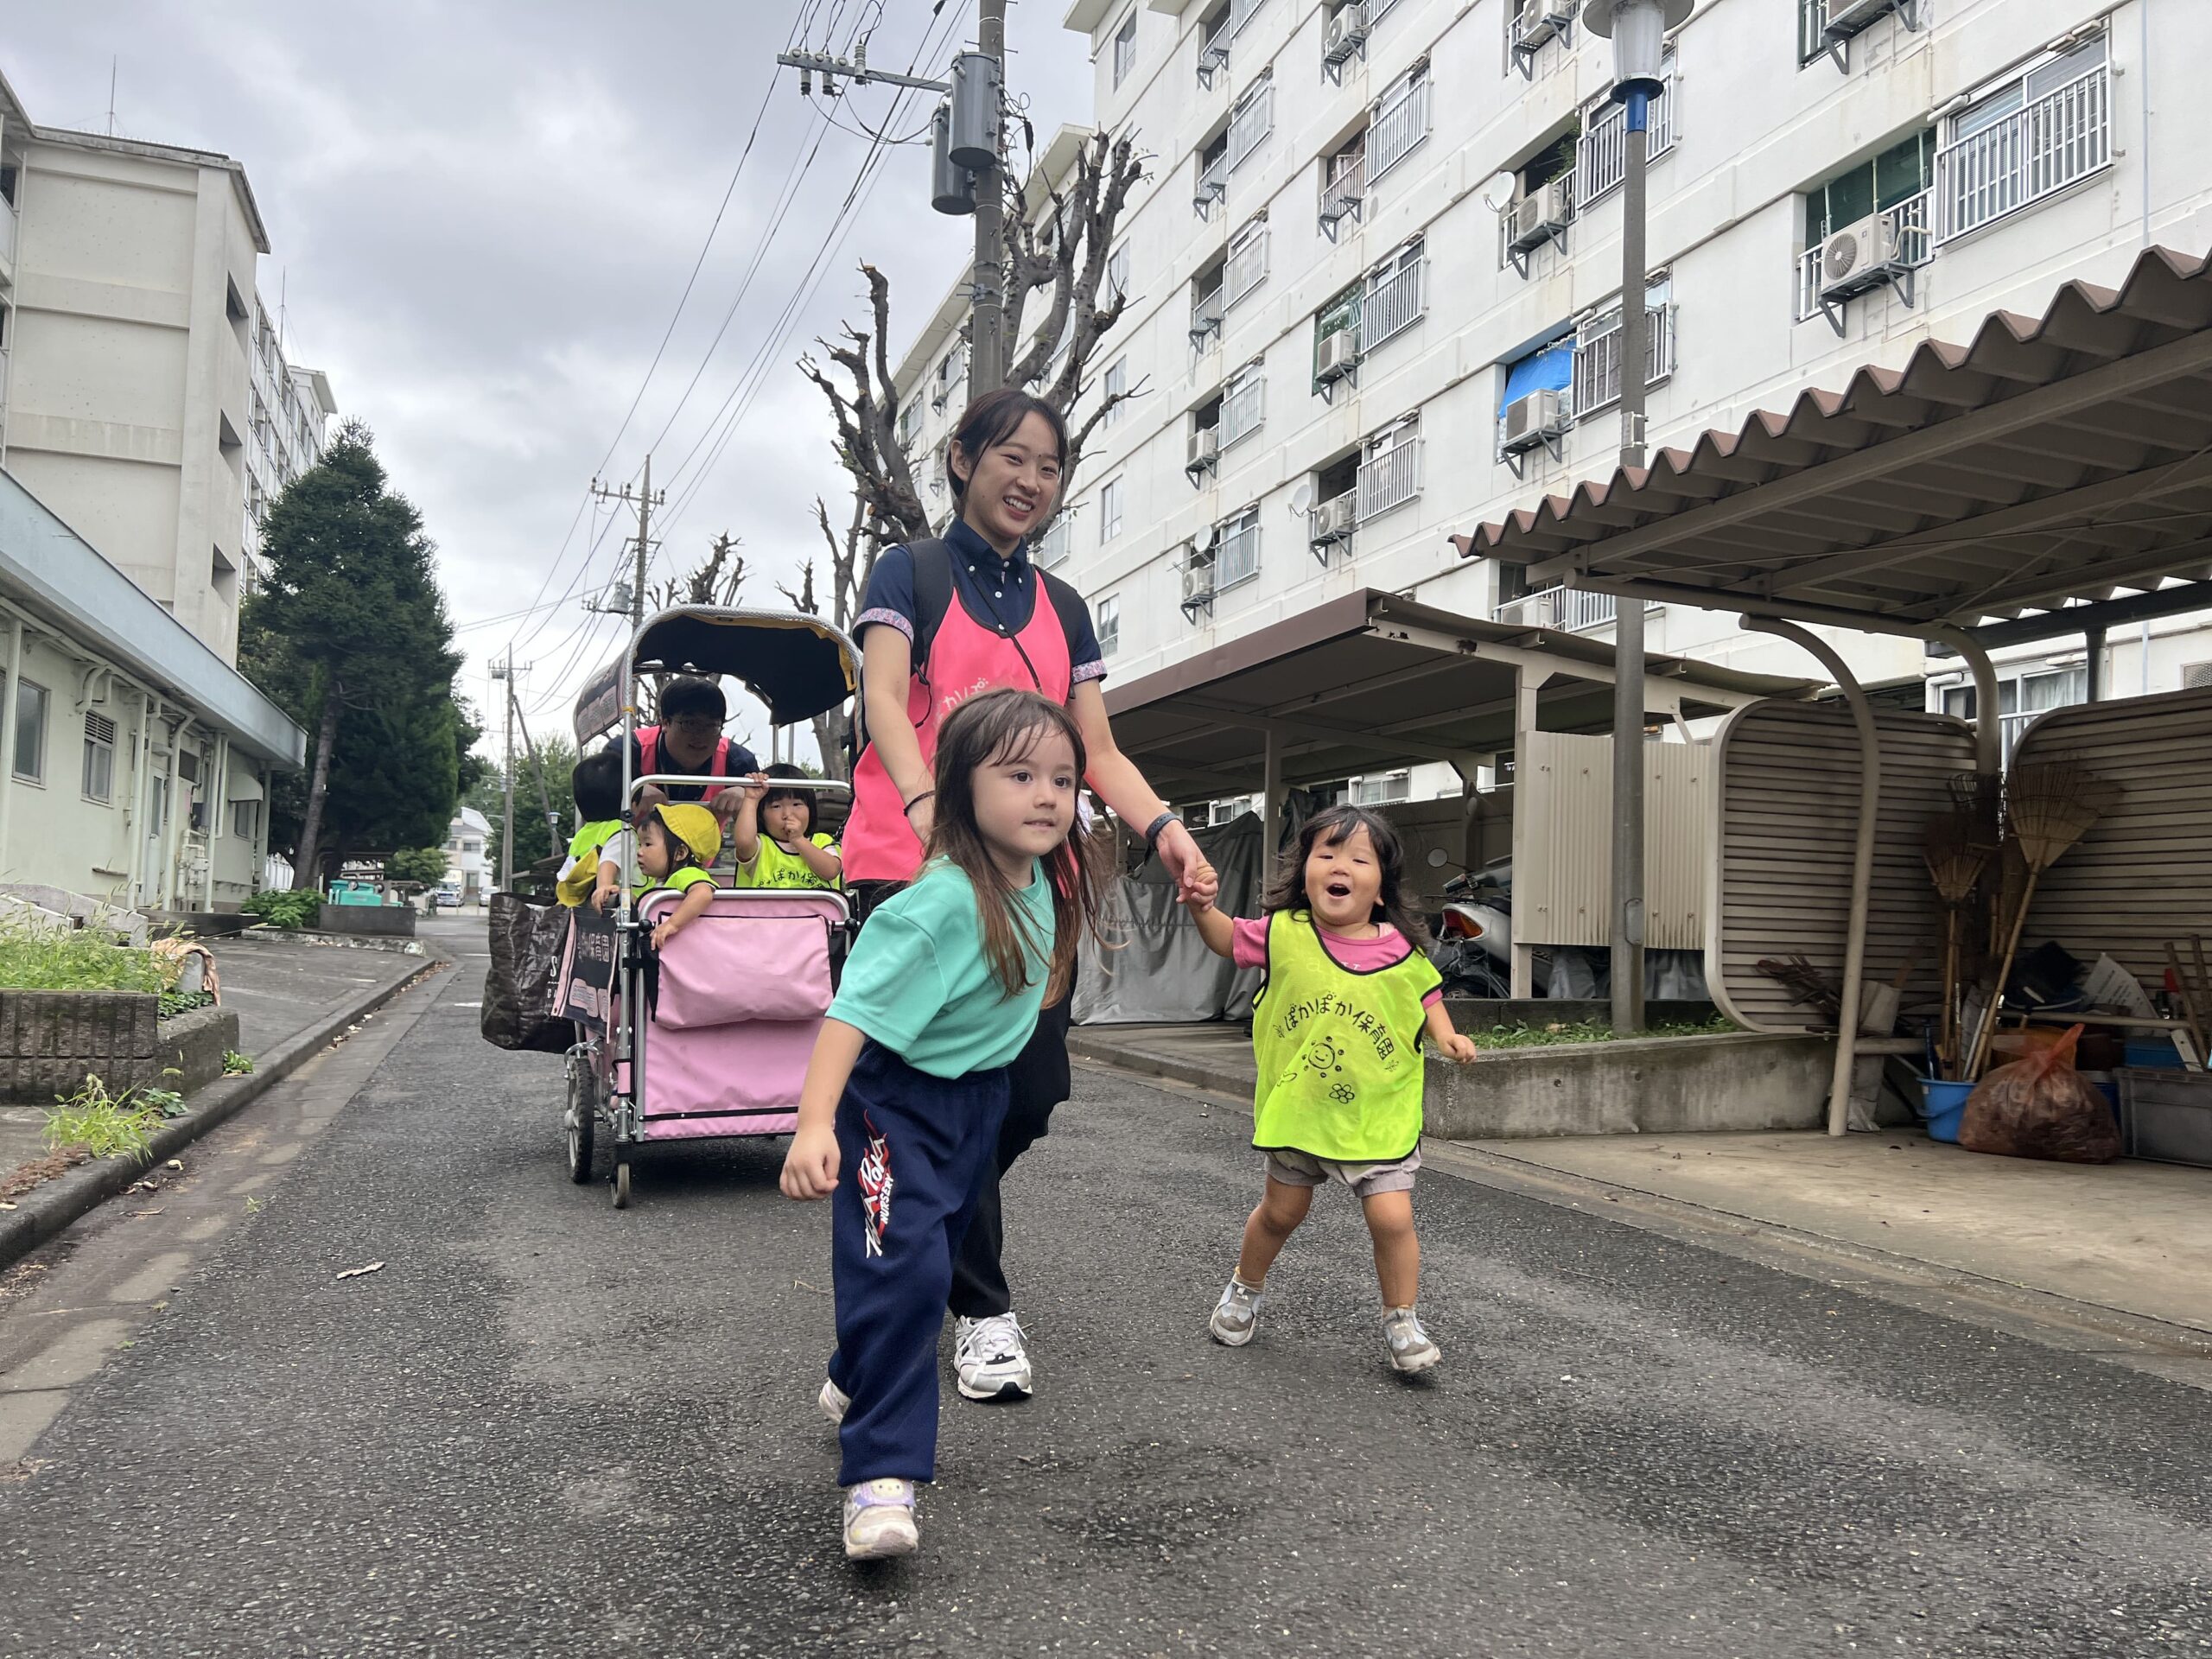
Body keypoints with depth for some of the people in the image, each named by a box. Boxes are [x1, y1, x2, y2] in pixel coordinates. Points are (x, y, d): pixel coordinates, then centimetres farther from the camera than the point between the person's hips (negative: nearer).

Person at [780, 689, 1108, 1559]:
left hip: (979, 1095, 8)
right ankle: (881, 1475, -11)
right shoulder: (942, 903, -30)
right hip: (898, 1100, -8)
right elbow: (856, 1009, -35)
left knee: (937, 1256, 20)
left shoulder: (1042, 881, -6)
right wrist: (815, 1123, -42)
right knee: (906, 1267, -20)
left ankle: (857, 1386, 44)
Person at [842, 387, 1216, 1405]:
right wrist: (927, 807, -30)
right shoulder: (910, 574, 6)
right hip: (911, 863, -4)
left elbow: (1097, 750, 12)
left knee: (1034, 1091, 2)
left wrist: (1161, 825, -7)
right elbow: (884, 699, -10)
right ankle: (982, 1310, 12)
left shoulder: (1064, 610, 19)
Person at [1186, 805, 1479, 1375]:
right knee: (1282, 1211, 16)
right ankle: (1244, 1290, 43)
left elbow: (1427, 998, 8)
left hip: (1379, 1115, -1)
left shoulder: (1400, 952, -9)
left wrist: (1446, 1034, -10)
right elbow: (1228, 939, 6)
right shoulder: (1285, 933, -9)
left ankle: (1401, 1322, 16)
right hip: (1297, 1109, 1)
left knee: (1392, 1218, -7)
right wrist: (1202, 906, -12)